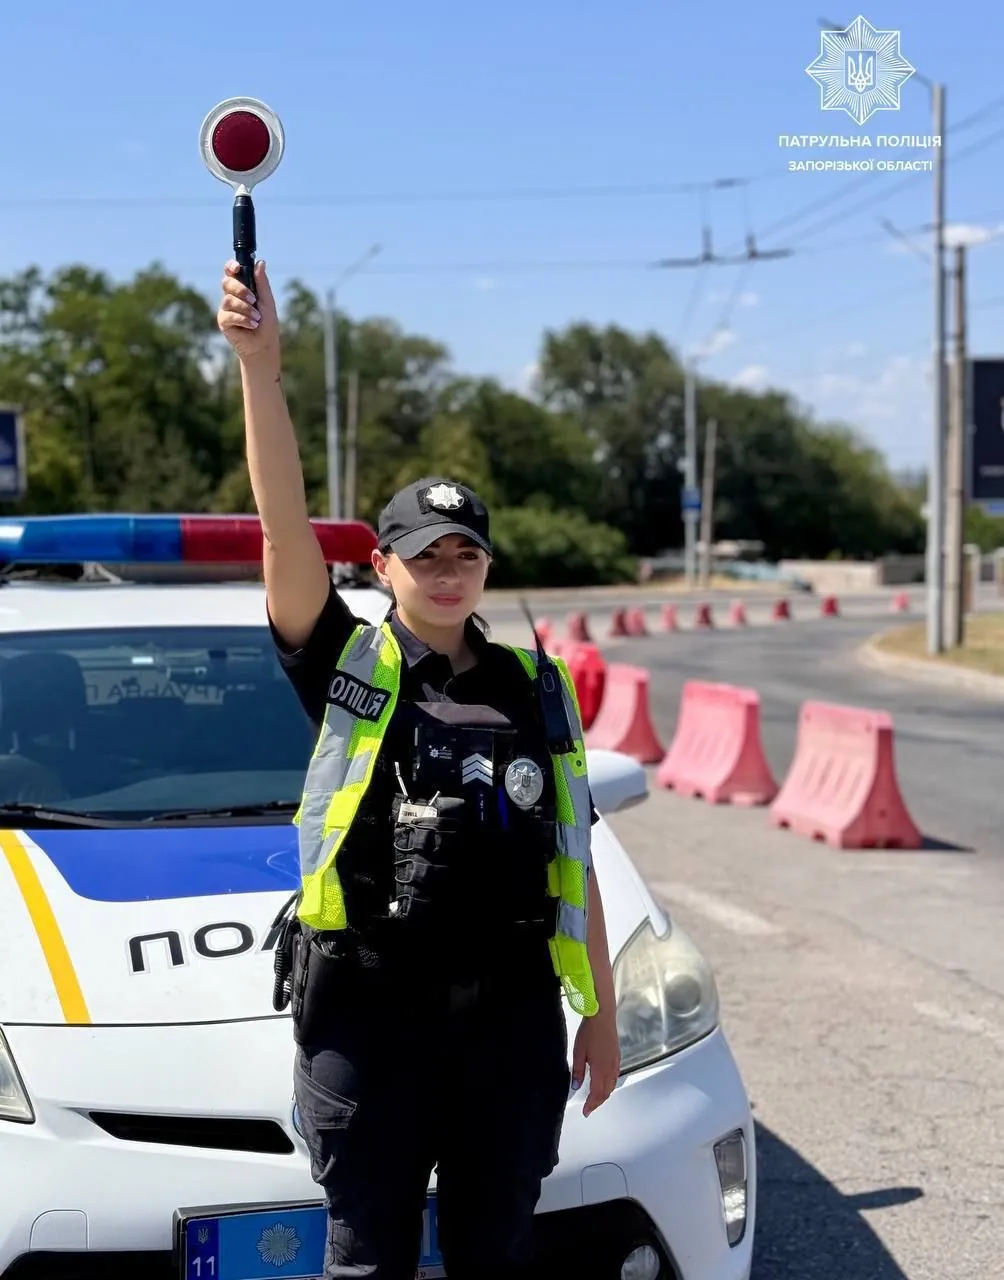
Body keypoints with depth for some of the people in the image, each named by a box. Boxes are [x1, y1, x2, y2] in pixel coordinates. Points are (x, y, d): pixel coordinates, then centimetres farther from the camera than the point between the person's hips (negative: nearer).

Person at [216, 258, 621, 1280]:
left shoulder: (535, 690, 10)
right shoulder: (349, 670, 0)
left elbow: (572, 865, 12)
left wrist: (601, 1013, 11)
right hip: (366, 1010, -3)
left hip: (510, 1013, 3)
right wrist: (260, 366, -25)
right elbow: (286, 529, -15)